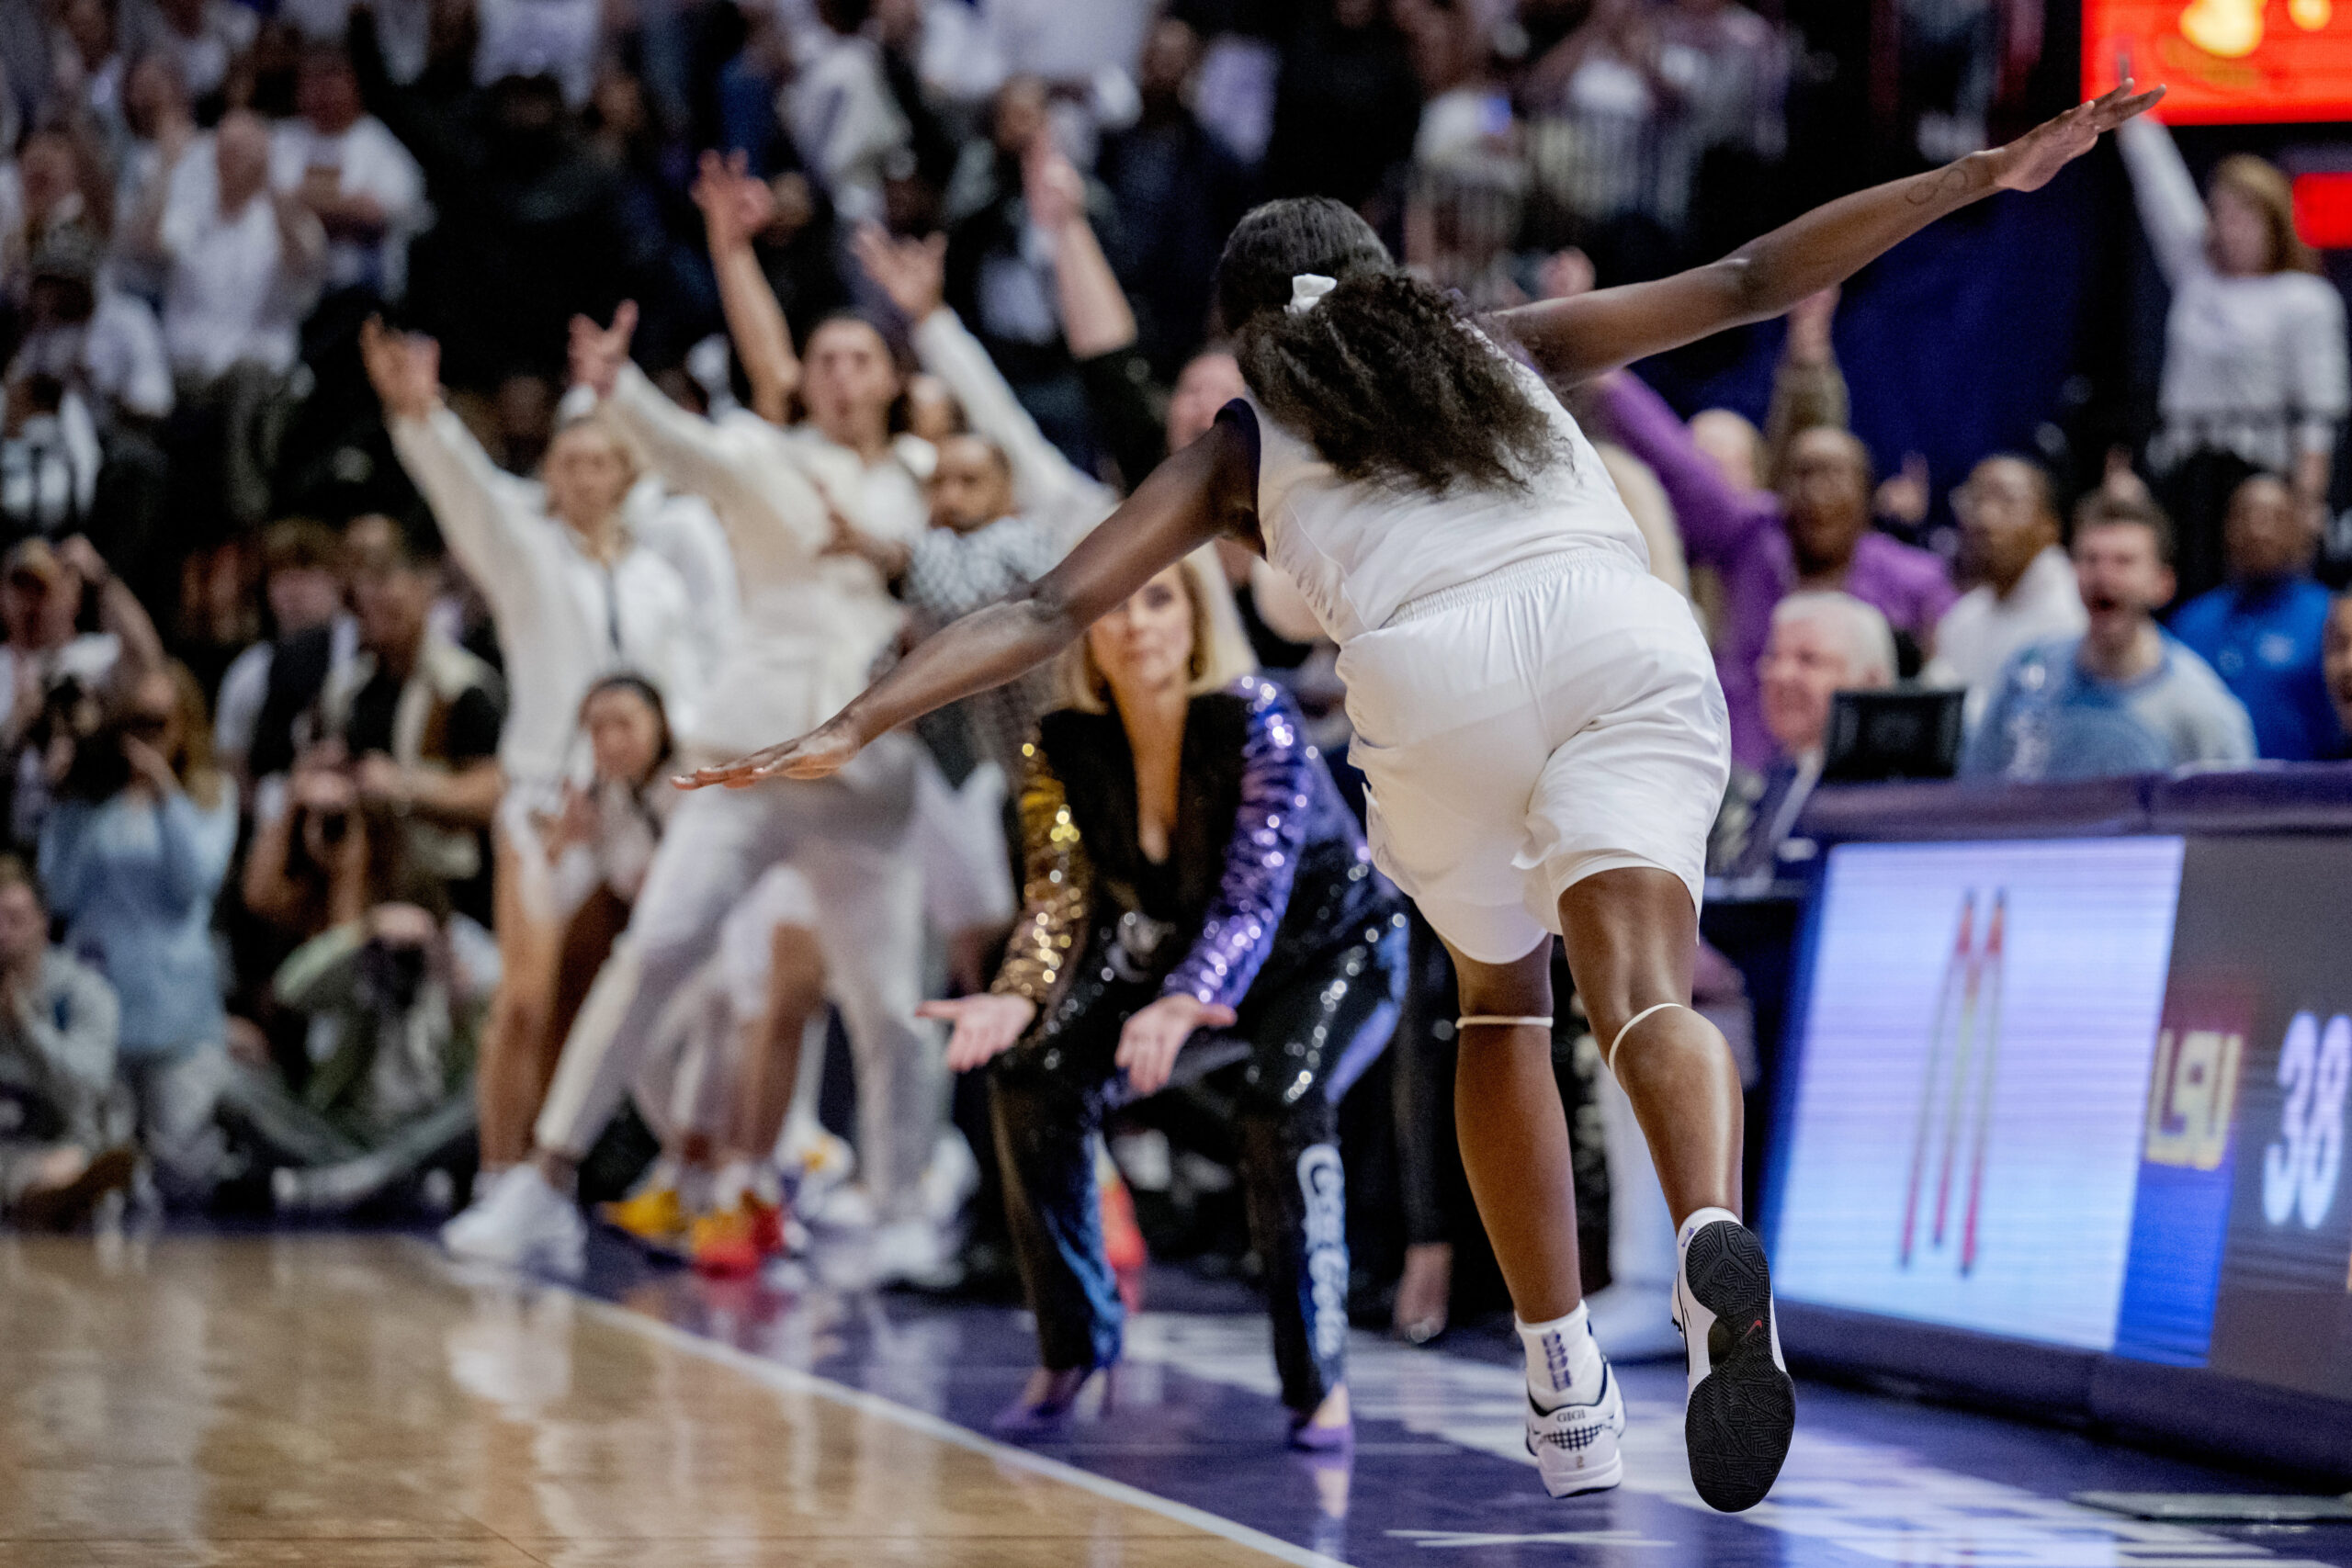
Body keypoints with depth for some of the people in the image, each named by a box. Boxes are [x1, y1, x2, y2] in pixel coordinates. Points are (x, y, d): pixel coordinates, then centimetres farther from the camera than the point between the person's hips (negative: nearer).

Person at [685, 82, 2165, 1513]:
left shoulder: (1242, 448, 29)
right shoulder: (1512, 346, 34)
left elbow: (1050, 609, 19)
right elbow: (1750, 280, 31)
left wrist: (850, 728, 17)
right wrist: (1981, 177, 35)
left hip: (1432, 676, 0)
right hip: (1620, 629, 0)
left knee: (1502, 1004, 23)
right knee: (1642, 987, -13)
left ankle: (1568, 1400, 20)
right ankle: (1716, 1236, -46)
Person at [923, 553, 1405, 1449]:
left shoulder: (1258, 722, -29)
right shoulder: (1067, 749, -15)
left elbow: (1255, 896, -37)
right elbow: (1061, 904, -14)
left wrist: (1182, 1008, -56)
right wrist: (1015, 1003, -37)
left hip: (1334, 950, -5)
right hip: (1181, 962, 5)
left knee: (1281, 1098, -35)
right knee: (1033, 1080, -19)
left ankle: (1321, 1379, -19)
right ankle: (1070, 1353, 0)